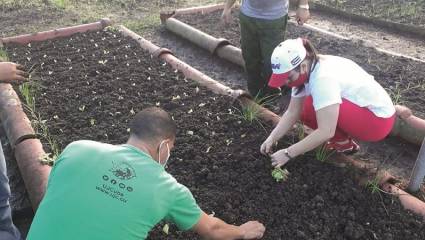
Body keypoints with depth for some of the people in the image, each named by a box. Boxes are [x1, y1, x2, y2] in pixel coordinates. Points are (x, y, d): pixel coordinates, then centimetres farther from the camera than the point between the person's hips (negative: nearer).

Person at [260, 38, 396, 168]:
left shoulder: (323, 78, -32)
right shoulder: (304, 72, -6)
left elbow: (326, 132, -35)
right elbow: (293, 112, -4)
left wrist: (288, 153, -30)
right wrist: (271, 139, -15)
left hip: (379, 119, -9)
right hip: (358, 108, 9)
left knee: (312, 107, -26)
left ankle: (344, 144, -4)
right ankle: (342, 140, 10)